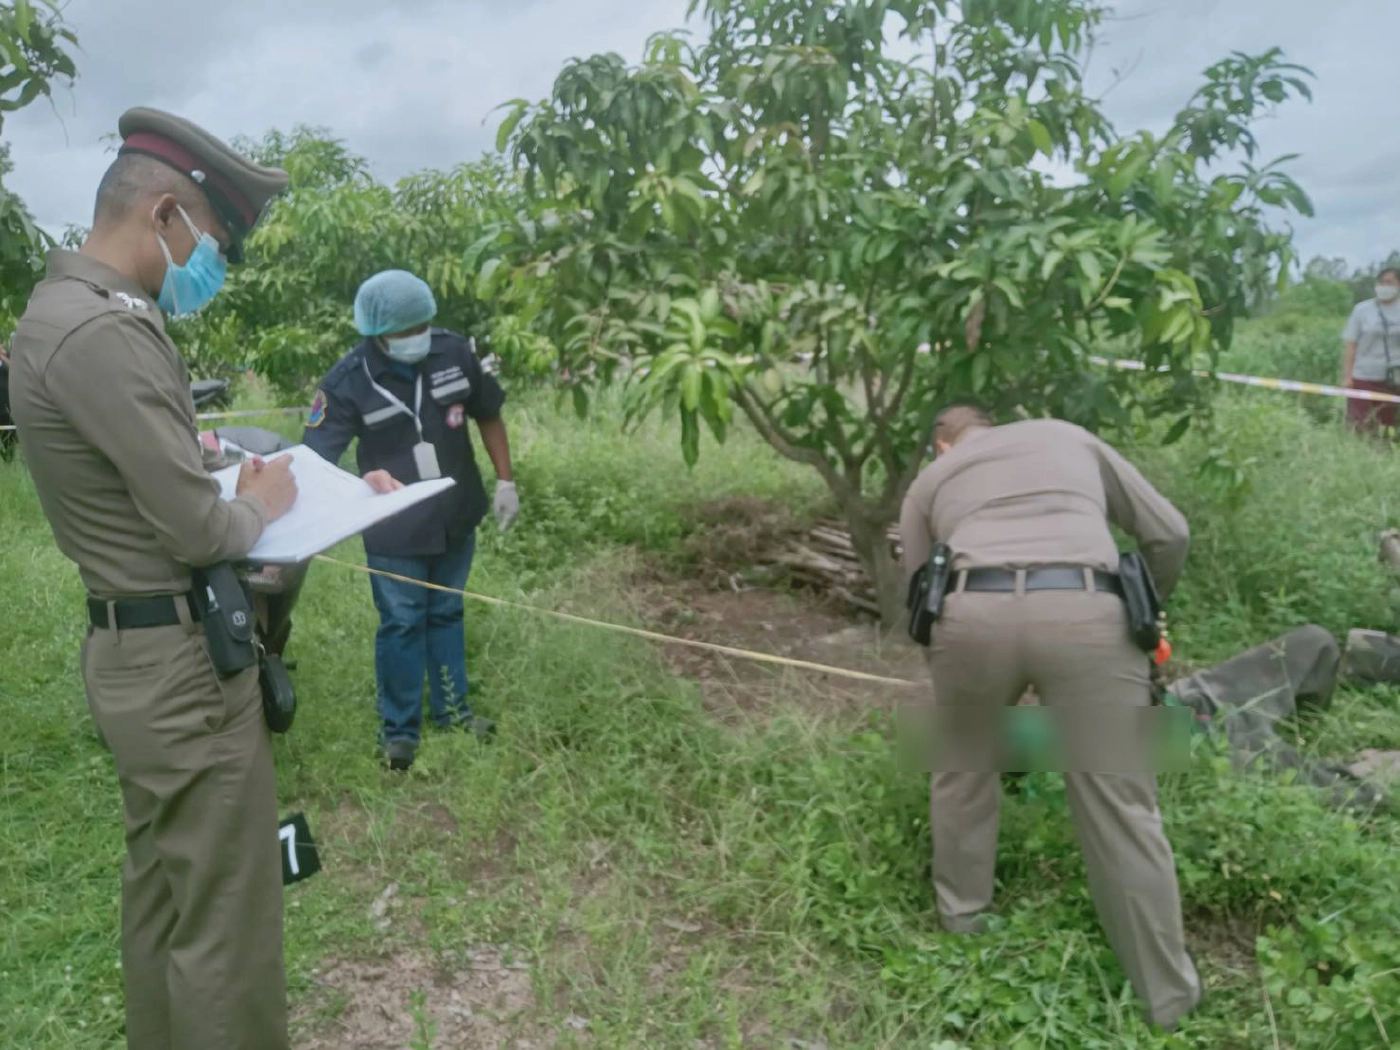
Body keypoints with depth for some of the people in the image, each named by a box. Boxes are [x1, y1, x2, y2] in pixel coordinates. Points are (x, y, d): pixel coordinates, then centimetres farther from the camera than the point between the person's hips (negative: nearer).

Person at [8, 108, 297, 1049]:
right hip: (181, 657, -10)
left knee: (162, 892, 22)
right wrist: (260, 508, -2)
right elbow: (197, 528, -21)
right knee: (223, 916, 3)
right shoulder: (103, 330, -22)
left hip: (140, 645, 10)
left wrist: (226, 487, 5)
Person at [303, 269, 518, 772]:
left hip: (456, 518, 3)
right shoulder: (348, 381, -18)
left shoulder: (455, 351, -10)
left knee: (446, 615, 20)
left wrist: (505, 481, 4)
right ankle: (399, 728, 27)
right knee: (402, 625, 9)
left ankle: (450, 708, 38)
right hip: (394, 530, -3)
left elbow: (488, 415, 4)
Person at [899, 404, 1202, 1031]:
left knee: (962, 764, 27)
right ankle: (1168, 996, 24)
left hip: (974, 614, 0)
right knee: (1120, 808, 11)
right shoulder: (1070, 437, 32)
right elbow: (1169, 534, 29)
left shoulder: (929, 481, 30)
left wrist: (952, 678, 44)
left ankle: (961, 915, 42)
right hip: (1085, 612, 0)